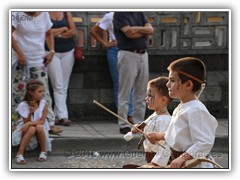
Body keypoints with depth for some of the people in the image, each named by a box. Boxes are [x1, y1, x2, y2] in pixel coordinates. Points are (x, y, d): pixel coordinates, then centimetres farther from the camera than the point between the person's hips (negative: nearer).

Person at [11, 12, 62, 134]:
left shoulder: (44, 14, 5)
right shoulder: (17, 14, -11)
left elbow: (49, 34, 18)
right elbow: (10, 34, -17)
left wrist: (51, 51, 5)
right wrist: (20, 53, -19)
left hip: (39, 61, 4)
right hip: (21, 61, -4)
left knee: (44, 93, 4)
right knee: (17, 93, 2)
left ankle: (50, 123, 8)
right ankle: (14, 123, 12)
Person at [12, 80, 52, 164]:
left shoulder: (44, 104, -10)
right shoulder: (24, 105, -12)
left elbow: (42, 121, -13)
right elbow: (26, 122, -12)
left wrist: (29, 123, -28)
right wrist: (30, 113, -29)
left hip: (40, 127, 1)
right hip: (26, 130, -1)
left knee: (39, 127, -34)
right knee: (32, 129, -35)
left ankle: (43, 151, -13)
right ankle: (20, 154, -32)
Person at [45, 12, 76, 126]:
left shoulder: (66, 12, 8)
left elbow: (73, 32, 1)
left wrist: (56, 34, -8)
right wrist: (64, 29, -4)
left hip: (68, 52, 4)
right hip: (52, 52, -3)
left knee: (64, 86, 2)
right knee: (58, 86, -9)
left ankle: (57, 116, 7)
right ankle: (62, 116, -12)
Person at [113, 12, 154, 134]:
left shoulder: (139, 13, 16)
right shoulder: (119, 14, -4)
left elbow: (151, 29, 4)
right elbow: (129, 33, -15)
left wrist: (137, 29, -11)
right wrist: (144, 32, -2)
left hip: (143, 54, 7)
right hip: (128, 54, -7)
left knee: (141, 92, 9)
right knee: (125, 93, -3)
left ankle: (139, 123, 15)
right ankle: (123, 125, 1)